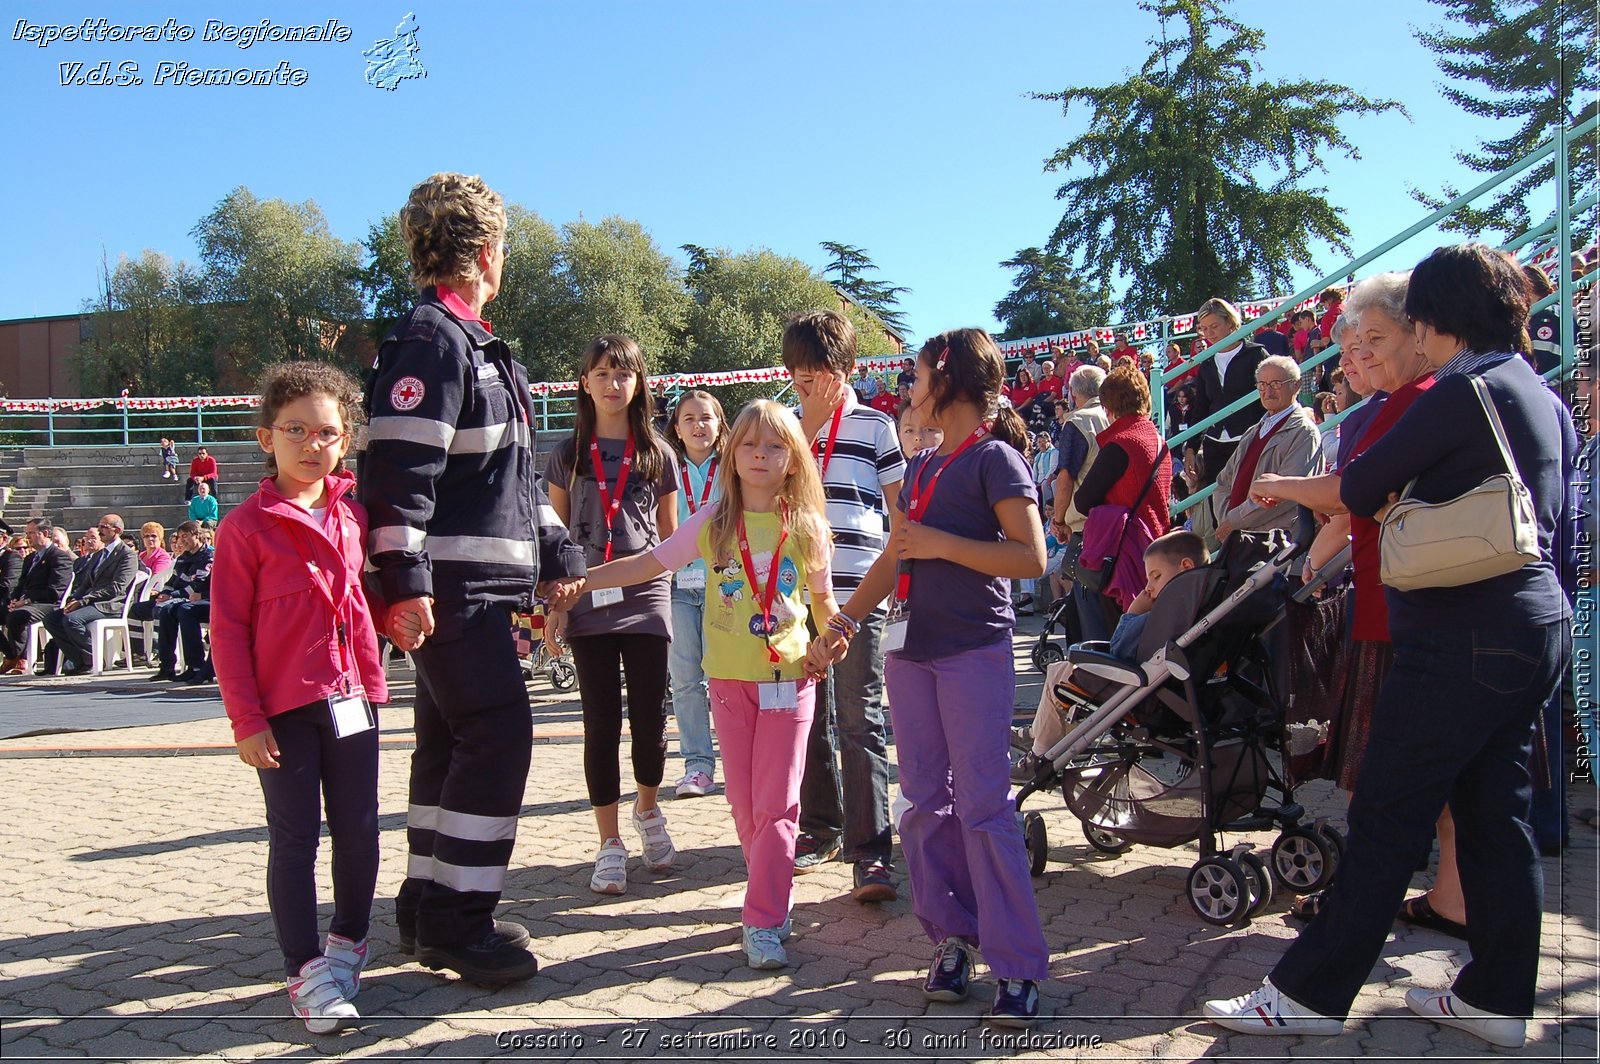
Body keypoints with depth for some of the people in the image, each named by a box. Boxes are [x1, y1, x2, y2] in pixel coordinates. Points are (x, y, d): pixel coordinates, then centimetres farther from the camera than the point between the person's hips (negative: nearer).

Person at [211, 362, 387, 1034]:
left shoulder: (352, 515, 8)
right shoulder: (247, 526, -5)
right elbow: (228, 629, -6)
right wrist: (245, 719, -10)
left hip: (350, 695, 5)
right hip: (284, 707, -4)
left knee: (359, 830, 11)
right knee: (295, 839, 3)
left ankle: (348, 940, 31)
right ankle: (305, 971, 13)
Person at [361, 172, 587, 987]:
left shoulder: (478, 346, 21)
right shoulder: (430, 340, -12)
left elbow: (519, 473, 25)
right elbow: (398, 469, -20)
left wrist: (555, 555, 23)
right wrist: (404, 581, -25)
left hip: (483, 584, 10)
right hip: (450, 586, -10)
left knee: (451, 742, 13)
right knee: (497, 737, -11)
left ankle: (429, 910, 23)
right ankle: (457, 921, -1)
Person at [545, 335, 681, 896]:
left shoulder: (658, 454, 7)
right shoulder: (568, 454, 6)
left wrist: (662, 580, 0)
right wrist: (555, 603, -1)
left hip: (646, 599, 0)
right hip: (588, 602, 0)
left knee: (650, 716, 1)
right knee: (602, 723, 2)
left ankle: (648, 812, 30)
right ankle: (610, 846, 12)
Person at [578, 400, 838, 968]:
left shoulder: (807, 528, 1)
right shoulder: (712, 523, 0)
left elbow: (822, 600, 12)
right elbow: (646, 564, 0)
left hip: (789, 676, -1)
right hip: (730, 678, 1)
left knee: (776, 802, -4)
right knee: (744, 800, 8)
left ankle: (764, 921, 0)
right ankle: (773, 895, 26)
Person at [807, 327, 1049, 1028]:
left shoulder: (995, 457, -5)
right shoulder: (920, 469, 17)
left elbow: (1031, 557, -13)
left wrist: (942, 544, -17)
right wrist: (844, 622, 15)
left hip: (974, 648, -7)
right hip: (911, 647, 7)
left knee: (982, 805, -8)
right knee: (924, 801, 8)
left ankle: (1017, 966, -1)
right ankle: (951, 937, 19)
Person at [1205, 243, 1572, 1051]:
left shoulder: (1465, 391, -14)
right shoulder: (1542, 398, 15)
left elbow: (1360, 490, -11)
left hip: (1466, 637, -9)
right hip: (1537, 626, 9)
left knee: (1387, 816, -4)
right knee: (1496, 813, 14)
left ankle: (1309, 992, 4)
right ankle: (1496, 998, 23)